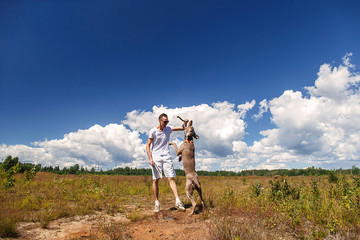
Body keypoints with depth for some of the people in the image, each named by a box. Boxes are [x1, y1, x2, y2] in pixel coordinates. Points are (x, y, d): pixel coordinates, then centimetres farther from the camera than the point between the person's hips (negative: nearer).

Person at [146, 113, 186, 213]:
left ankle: (177, 201, -5)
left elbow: (182, 128, 14)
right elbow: (148, 145, -2)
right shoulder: (153, 131, -4)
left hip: (166, 157, 3)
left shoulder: (168, 128, 7)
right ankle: (157, 203, 13)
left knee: (171, 178, -4)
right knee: (155, 180, 0)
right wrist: (150, 158, -11)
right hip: (156, 158, -2)